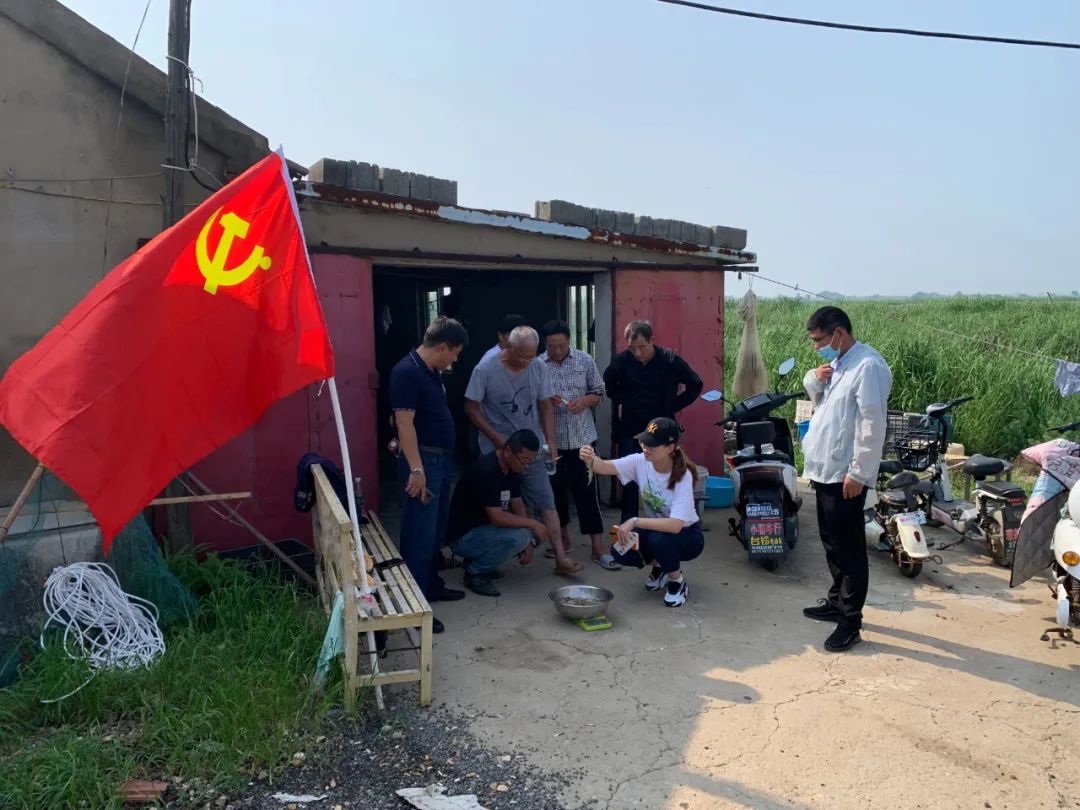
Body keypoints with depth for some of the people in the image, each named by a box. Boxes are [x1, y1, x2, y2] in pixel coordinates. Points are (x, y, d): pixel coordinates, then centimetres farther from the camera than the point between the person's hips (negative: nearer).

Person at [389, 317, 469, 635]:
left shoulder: (432, 372, 12)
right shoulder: (407, 372, -18)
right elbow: (404, 423, -22)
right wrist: (416, 469, -25)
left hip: (441, 459, 10)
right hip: (423, 460, -10)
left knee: (436, 530, 19)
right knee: (420, 534, -6)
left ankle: (432, 585, 32)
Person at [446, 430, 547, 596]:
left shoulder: (512, 467, 1)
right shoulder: (486, 470, -27)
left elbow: (517, 504, 7)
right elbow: (497, 517, -30)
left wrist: (528, 541, -4)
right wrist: (532, 523, -20)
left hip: (485, 529, 9)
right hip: (463, 537, -9)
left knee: (536, 534, 2)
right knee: (518, 536, -29)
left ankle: (478, 559, 10)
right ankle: (475, 572, -7)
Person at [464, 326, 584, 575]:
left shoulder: (538, 367, -3)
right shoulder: (485, 370, -14)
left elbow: (545, 405, 5)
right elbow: (471, 408, -8)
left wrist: (550, 440, -3)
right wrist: (496, 438, -15)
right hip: (497, 451, -3)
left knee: (546, 502, 0)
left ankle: (561, 558, 4)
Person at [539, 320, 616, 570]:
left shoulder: (585, 361, 0)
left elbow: (598, 393, 6)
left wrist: (585, 401, -14)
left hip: (581, 437, -1)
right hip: (551, 439, 1)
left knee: (586, 490, -2)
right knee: (555, 489, 13)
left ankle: (598, 548, 1)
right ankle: (562, 537, 31)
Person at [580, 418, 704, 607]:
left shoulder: (682, 476, -29)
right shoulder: (640, 462, -16)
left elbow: (675, 525, -37)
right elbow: (606, 467, -28)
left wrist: (635, 522, -39)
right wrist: (590, 460, -50)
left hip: (687, 535, -5)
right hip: (654, 528, 5)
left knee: (658, 539, -36)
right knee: (620, 550, -20)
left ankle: (677, 581, -4)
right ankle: (659, 565, 13)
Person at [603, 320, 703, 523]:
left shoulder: (670, 360, -11)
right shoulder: (622, 360, -8)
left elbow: (695, 385, 3)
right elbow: (607, 383, 14)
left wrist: (673, 406, -2)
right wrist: (619, 402, 3)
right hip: (629, 431, 1)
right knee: (629, 481, 3)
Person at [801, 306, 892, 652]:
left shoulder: (868, 365, -17)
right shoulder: (837, 363, 12)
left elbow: (872, 423, -21)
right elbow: (820, 401, 24)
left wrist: (858, 472, -21)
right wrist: (814, 379, 2)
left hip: (845, 474, -9)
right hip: (825, 469, 9)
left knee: (848, 547, -1)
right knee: (831, 541, 19)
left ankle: (851, 621, 8)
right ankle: (838, 601, 33)